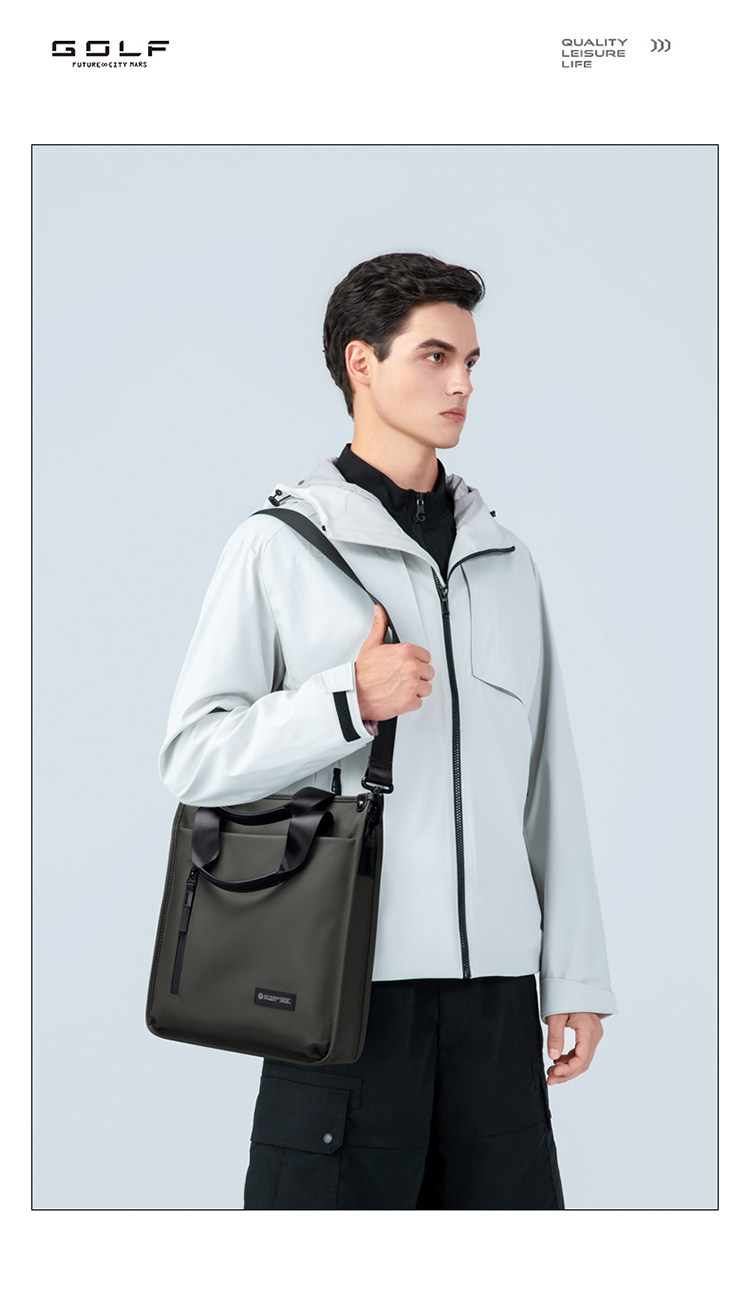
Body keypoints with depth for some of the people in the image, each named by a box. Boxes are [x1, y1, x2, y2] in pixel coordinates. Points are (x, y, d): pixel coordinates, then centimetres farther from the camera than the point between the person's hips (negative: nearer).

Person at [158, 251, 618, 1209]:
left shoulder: (504, 561, 15)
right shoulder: (280, 547, 1)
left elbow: (549, 780, 13)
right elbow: (194, 757, -5)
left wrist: (575, 976, 9)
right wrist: (350, 700, -19)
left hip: (495, 984, 4)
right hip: (349, 979, -4)